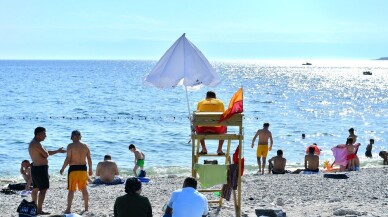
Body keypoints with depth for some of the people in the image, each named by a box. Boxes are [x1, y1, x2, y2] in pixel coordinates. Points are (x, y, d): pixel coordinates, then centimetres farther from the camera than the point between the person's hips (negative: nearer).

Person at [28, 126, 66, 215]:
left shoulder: (34, 143, 16)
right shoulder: (36, 144, -18)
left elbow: (46, 153, 24)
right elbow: (46, 155, -21)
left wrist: (58, 151, 26)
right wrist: (46, 151, 2)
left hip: (35, 168, 11)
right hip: (40, 169, -11)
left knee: (36, 189, 18)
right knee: (43, 189, -11)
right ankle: (39, 210, -13)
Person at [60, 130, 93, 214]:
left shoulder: (70, 146, -9)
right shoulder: (85, 146, 6)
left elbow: (68, 159, -13)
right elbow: (89, 159, 8)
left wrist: (62, 169, -3)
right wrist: (90, 169, 18)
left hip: (73, 169, -5)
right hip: (83, 168, 5)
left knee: (71, 190, -2)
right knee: (84, 189, 16)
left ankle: (68, 208, -6)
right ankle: (86, 207, 24)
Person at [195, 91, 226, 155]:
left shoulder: (200, 102, 12)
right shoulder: (220, 102, 10)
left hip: (203, 129, 1)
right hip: (216, 129, 0)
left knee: (196, 127, 37)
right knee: (224, 127, 34)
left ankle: (204, 149, 29)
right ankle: (219, 149, 28)